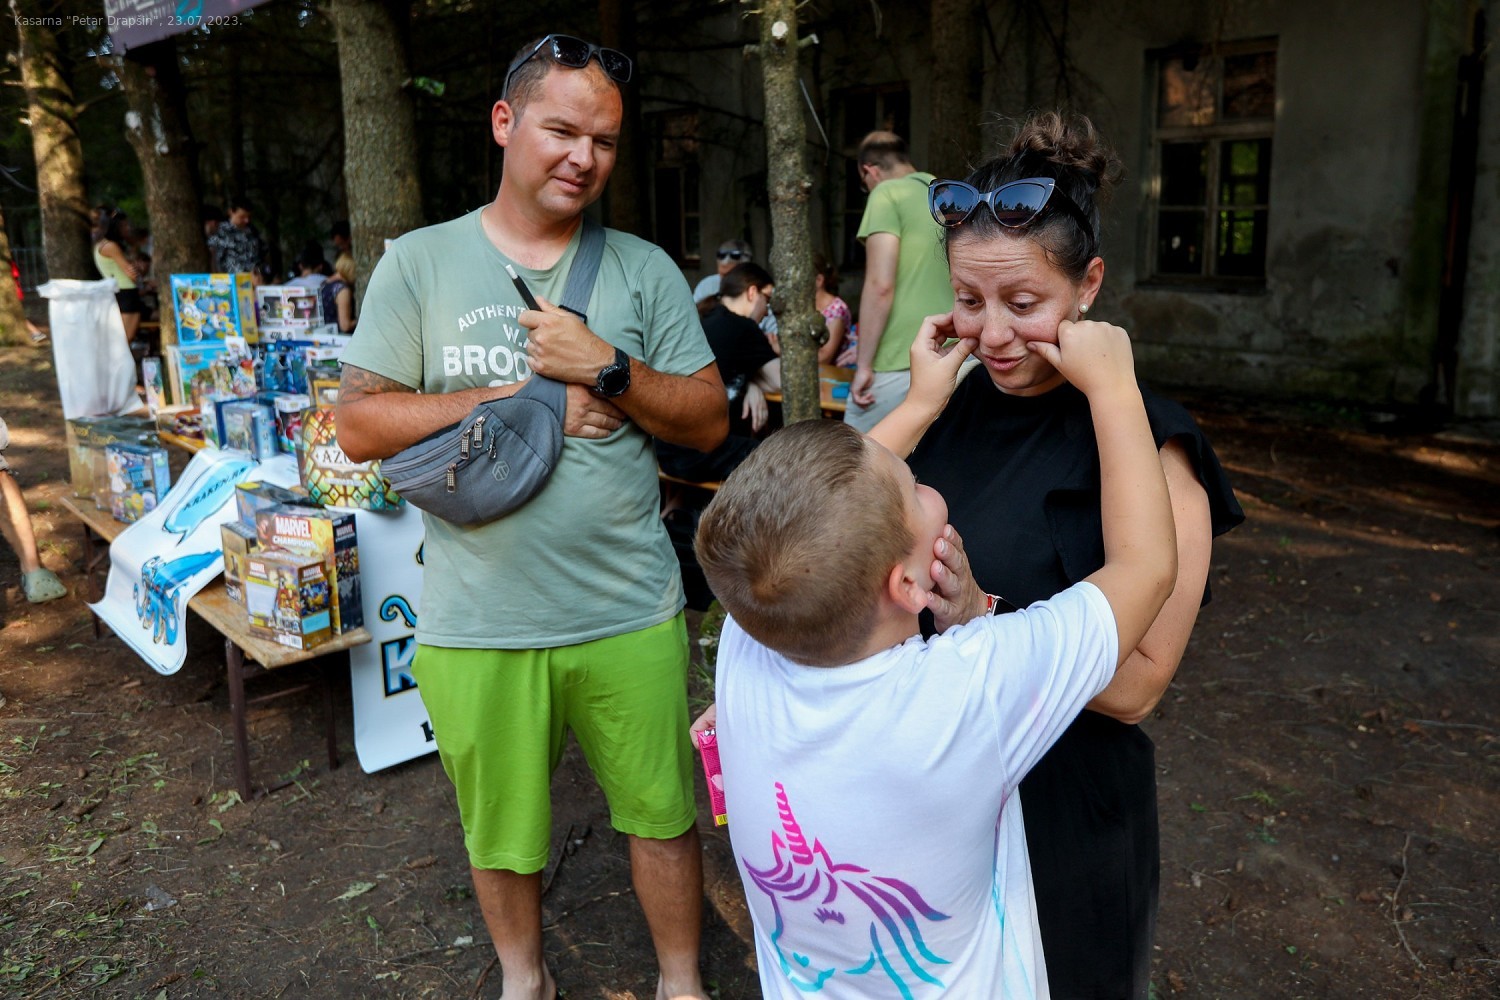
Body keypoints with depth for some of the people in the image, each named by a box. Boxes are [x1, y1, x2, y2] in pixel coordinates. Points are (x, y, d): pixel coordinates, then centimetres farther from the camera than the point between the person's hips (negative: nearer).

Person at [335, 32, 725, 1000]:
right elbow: (361, 423, -6)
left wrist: (608, 369, -17)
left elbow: (709, 421, 0)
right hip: (476, 622, 0)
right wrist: (517, 401, -14)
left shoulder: (644, 269, 2)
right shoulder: (418, 263, 0)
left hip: (631, 614, 1)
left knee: (663, 810, 15)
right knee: (501, 826, 19)